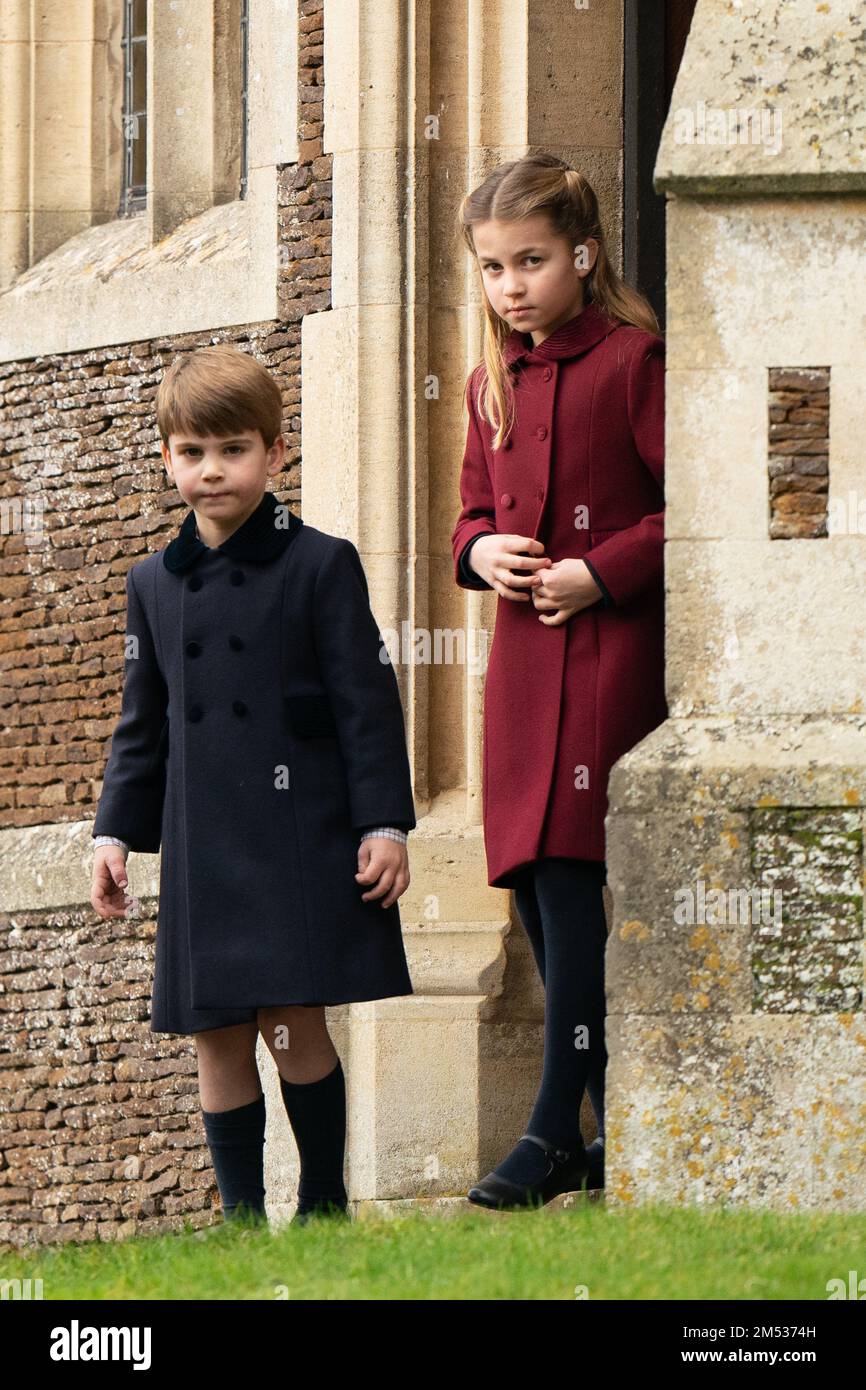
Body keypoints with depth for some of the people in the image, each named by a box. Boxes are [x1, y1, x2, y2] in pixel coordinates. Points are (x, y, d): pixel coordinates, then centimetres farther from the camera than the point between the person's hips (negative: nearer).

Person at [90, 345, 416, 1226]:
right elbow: (142, 723, 18)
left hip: (302, 838, -4)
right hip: (202, 848, 4)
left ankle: (324, 1202, 5)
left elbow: (366, 703, -2)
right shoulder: (154, 584, 11)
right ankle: (242, 1217, 9)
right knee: (216, 1035, 3)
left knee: (290, 1018, -10)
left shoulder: (320, 566, -1)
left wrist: (383, 823, -8)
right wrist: (116, 831, 12)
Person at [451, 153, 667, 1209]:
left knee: (566, 873, -13)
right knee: (535, 890, 6)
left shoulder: (631, 362, -7)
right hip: (522, 656, 8)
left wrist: (598, 572, -17)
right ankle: (616, 1129, 15)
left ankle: (557, 1132, -11)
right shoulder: (491, 385, 15)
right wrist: (481, 550, 1)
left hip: (606, 648, -8)